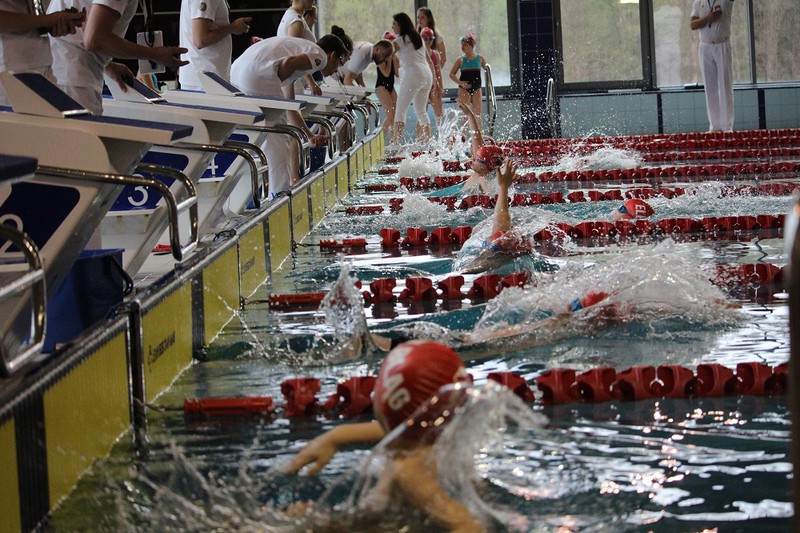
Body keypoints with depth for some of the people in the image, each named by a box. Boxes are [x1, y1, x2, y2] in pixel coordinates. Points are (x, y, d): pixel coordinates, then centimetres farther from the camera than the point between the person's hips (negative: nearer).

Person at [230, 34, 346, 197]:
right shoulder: (320, 55, 9)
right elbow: (289, 62, -14)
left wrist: (310, 136, 37)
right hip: (258, 73, -9)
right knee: (280, 139, 0)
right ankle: (281, 194, 0)